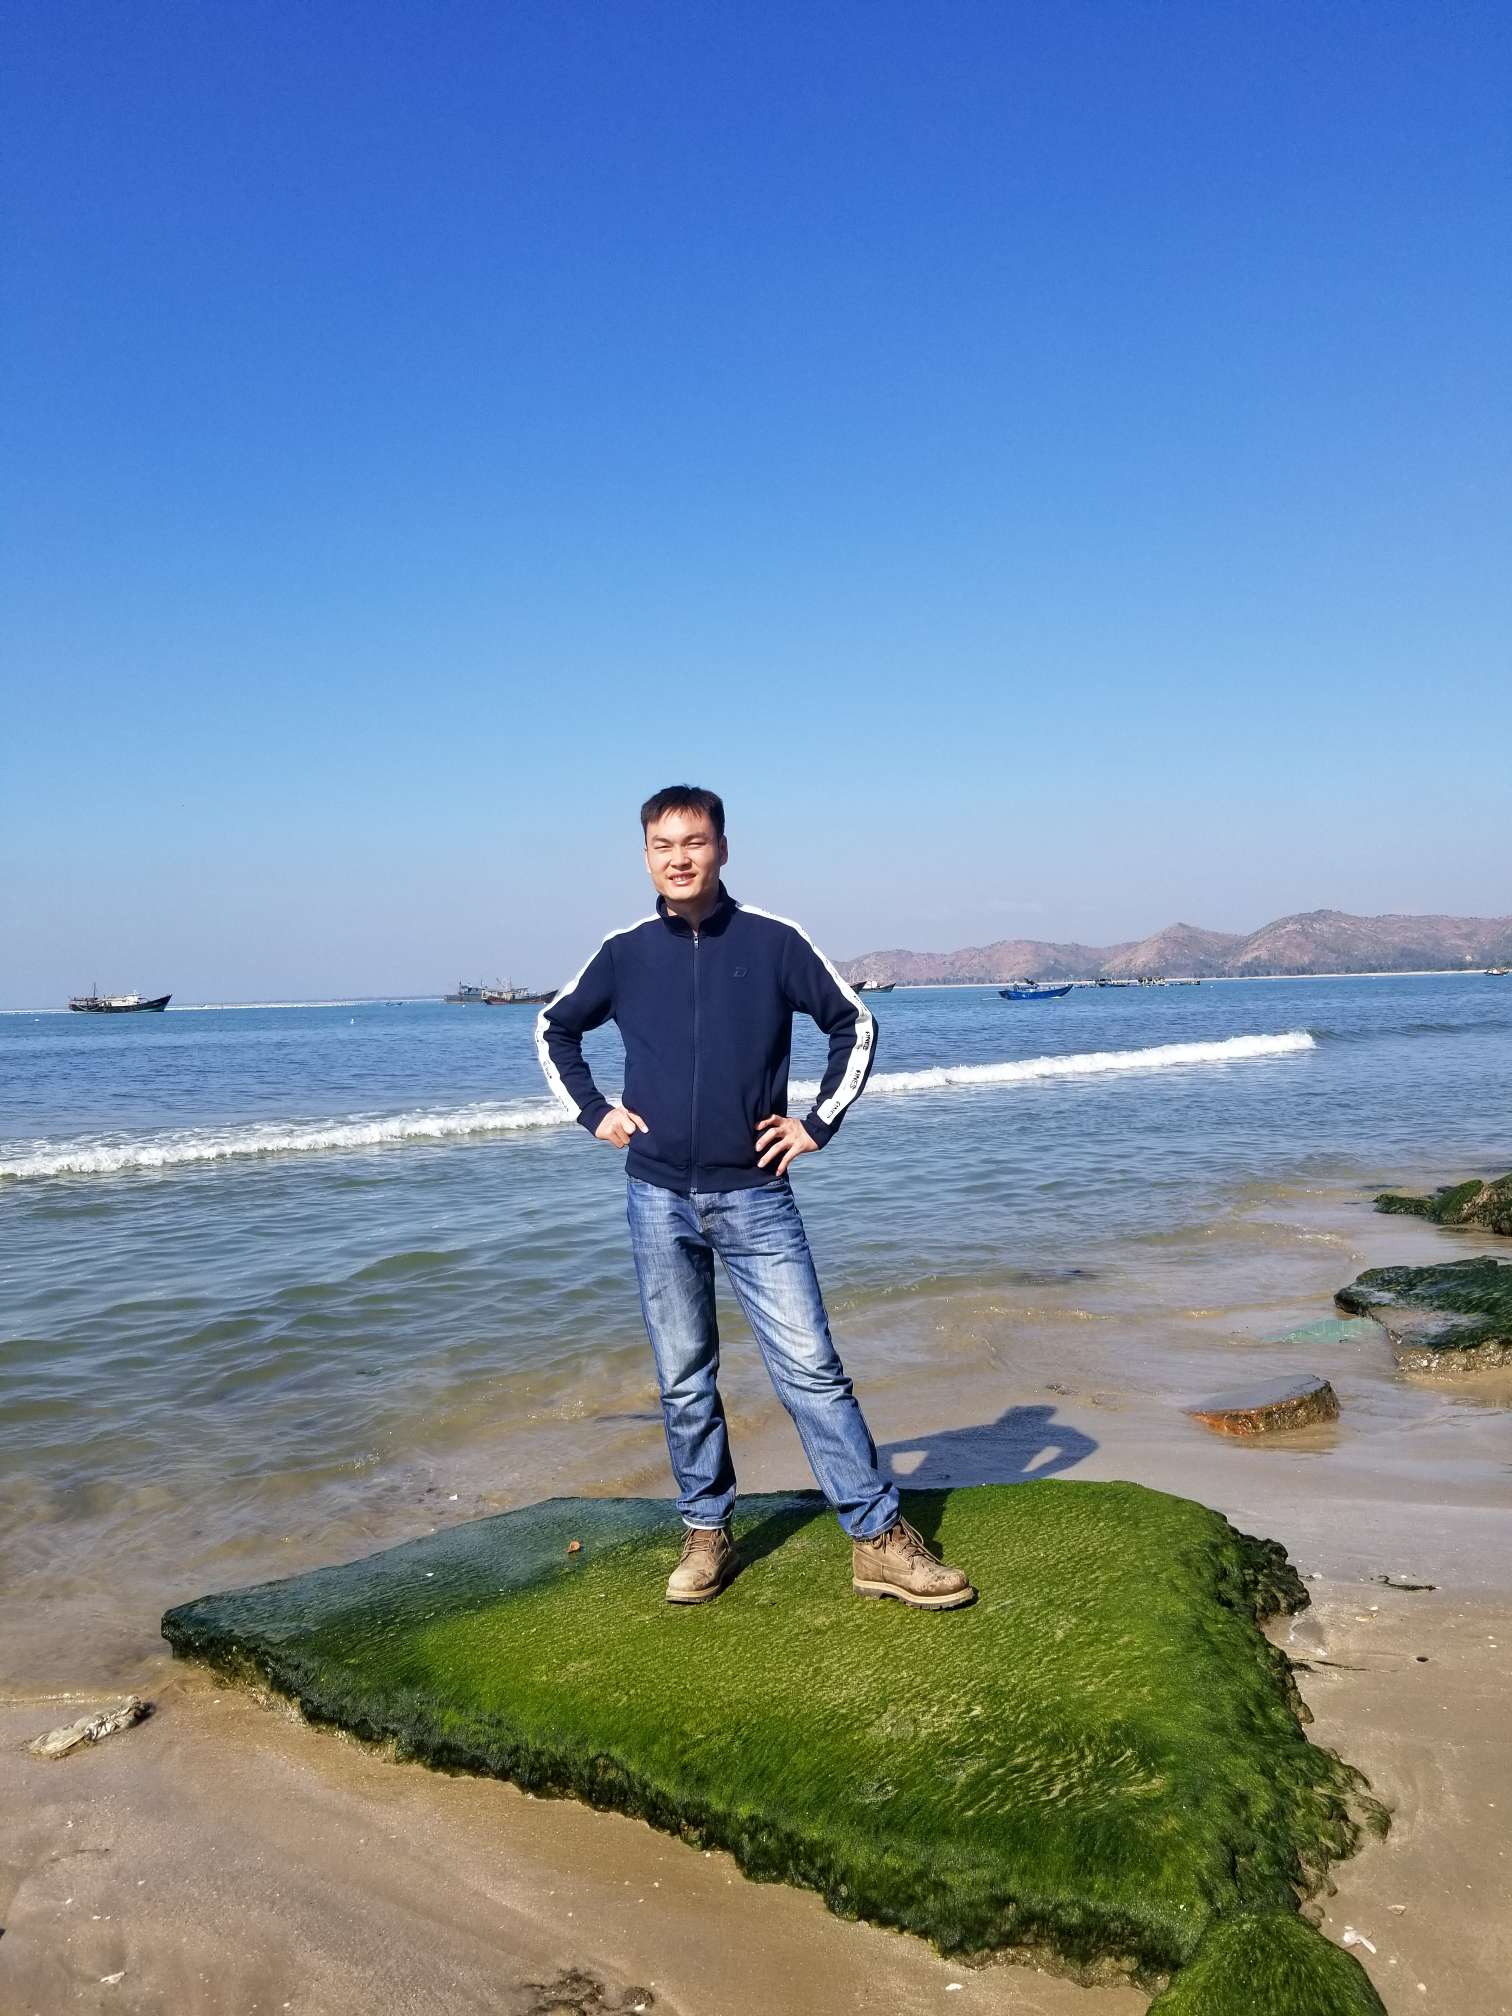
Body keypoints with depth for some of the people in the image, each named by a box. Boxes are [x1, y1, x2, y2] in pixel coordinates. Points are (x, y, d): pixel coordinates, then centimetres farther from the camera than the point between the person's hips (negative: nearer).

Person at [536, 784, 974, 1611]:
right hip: (659, 1201, 2)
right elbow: (554, 1030, 19)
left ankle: (878, 1539, 4)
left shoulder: (773, 942, -3)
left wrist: (820, 1123, 0)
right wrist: (593, 1112, 8)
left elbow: (854, 1025, 6)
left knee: (811, 1368, -3)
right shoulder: (625, 953, 3)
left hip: (755, 1198, -2)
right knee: (683, 1381, 10)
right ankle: (706, 1536, 24)